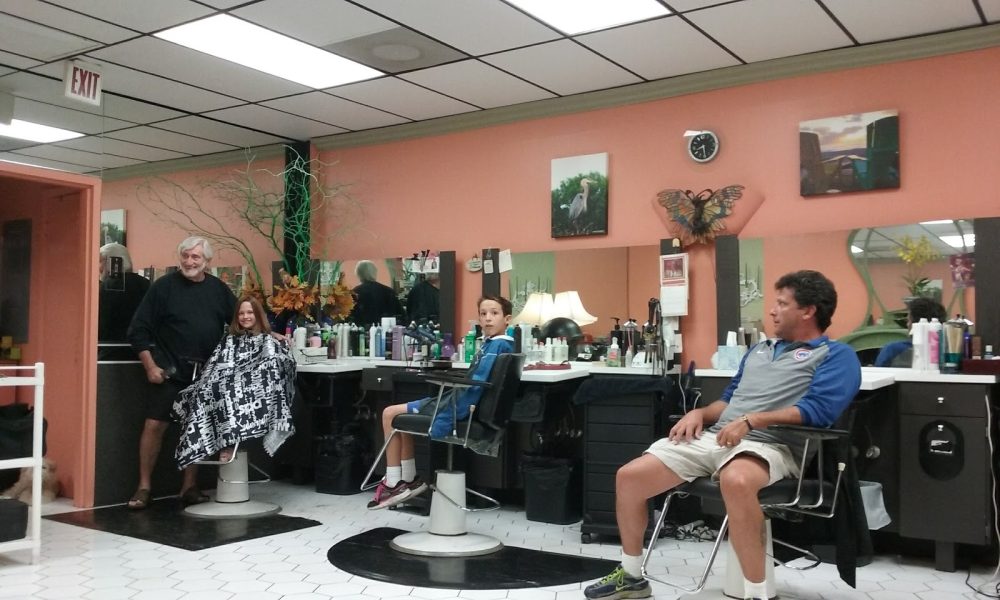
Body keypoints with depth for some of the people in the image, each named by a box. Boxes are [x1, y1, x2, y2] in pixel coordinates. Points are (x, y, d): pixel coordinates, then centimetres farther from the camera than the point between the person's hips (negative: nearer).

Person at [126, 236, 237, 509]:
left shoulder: (218, 289, 8)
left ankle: (189, 487, 18)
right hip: (169, 371, -3)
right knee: (154, 425, -4)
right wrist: (150, 366, -8)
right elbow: (139, 330, -3)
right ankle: (144, 487, 8)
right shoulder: (164, 286, -3)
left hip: (206, 372, 3)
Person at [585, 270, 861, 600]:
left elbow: (817, 409, -12)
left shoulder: (836, 355, 4)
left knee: (736, 481, -44)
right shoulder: (759, 349, 28)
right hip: (713, 437, 7)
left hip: (769, 444, -7)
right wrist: (700, 413, 7)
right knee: (629, 477, -5)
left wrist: (751, 420, -21)